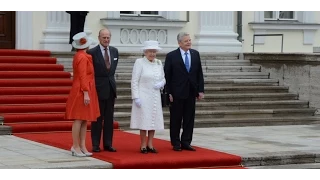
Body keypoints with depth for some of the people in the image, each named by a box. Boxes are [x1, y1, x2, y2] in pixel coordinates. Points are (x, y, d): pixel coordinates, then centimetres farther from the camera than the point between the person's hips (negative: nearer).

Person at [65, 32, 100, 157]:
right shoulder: (82, 57, -14)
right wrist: (86, 94, -21)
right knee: (79, 119, -7)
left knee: (84, 120, 8)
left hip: (85, 91, 10)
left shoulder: (79, 56, 14)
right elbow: (83, 77, -19)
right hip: (82, 92, -10)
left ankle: (82, 147, 9)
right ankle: (75, 147, -5)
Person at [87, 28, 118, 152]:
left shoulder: (114, 51, 8)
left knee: (109, 118, 8)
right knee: (97, 118, 0)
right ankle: (95, 145, 6)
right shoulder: (92, 52, -10)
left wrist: (110, 77, 14)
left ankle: (108, 144, 13)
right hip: (98, 88, -5)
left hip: (111, 87, 5)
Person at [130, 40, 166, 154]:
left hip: (155, 97, 5)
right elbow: (134, 81, -8)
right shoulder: (139, 62, -6)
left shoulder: (159, 63, 9)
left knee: (154, 121, 6)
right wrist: (136, 97, -14)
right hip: (143, 96, -5)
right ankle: (143, 146, 4)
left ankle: (150, 145, 14)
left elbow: (163, 79, 17)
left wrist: (161, 84, -6)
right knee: (144, 121, -4)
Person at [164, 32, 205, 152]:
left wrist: (201, 90, 2)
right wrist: (169, 93, -11)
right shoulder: (171, 56, -6)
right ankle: (176, 143, 13)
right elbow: (167, 76, -6)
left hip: (191, 92, 4)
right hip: (177, 93, -4)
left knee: (189, 119, 6)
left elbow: (199, 73, 8)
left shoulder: (195, 54, 7)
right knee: (176, 119, 4)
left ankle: (186, 142, 14)